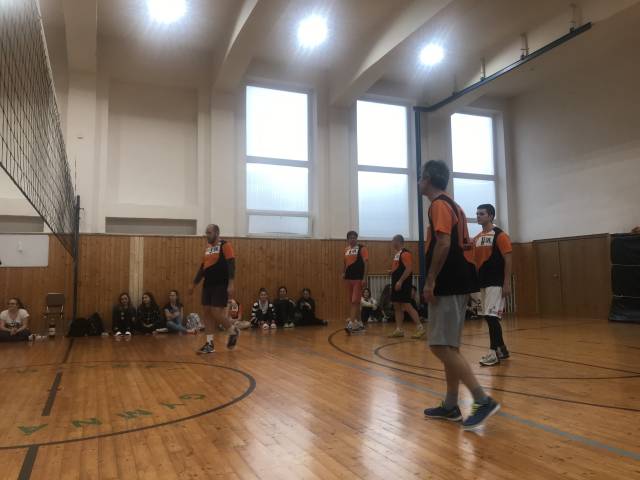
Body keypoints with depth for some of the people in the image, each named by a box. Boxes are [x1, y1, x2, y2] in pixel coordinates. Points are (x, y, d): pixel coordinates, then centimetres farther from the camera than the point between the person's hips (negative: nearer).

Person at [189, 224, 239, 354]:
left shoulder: (225, 245, -9)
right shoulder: (208, 247, 14)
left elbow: (231, 265, -15)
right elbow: (202, 267, 21)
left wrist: (231, 285, -24)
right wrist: (194, 284, 21)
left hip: (221, 285, -8)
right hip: (208, 284, 8)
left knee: (216, 313, -10)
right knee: (207, 312, 5)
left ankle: (233, 331, 16)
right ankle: (209, 344, 10)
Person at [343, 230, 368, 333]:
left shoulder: (362, 248, -5)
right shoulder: (346, 250, 13)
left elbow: (366, 263, -10)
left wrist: (364, 278, -17)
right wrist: (344, 273, 6)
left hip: (358, 278, -7)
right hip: (349, 278, 7)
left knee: (355, 301, -11)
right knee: (352, 302, 11)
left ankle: (351, 324, -15)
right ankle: (359, 323, 21)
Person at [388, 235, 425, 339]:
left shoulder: (405, 253, -13)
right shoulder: (397, 254, 17)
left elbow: (409, 268, -21)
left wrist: (400, 281, -25)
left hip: (403, 284, -10)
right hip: (396, 284, 10)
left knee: (407, 305, -10)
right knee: (397, 306, 9)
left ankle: (420, 327, -5)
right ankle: (399, 330, 14)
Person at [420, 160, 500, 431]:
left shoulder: (438, 204, -10)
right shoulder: (453, 206, 19)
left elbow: (443, 244, -22)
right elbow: (464, 244, 20)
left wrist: (430, 281, -20)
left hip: (447, 285, -10)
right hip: (457, 283, 10)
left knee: (441, 346, -8)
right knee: (449, 346, 12)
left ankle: (483, 401, -8)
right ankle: (450, 406, 19)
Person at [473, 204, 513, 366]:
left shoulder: (500, 235, -8)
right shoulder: (476, 238, 13)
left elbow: (507, 260, -11)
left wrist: (507, 283, -16)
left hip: (496, 283, -8)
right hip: (483, 283, 8)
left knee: (491, 316, -11)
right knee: (488, 317, 10)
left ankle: (494, 353, -4)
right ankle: (502, 349, 22)